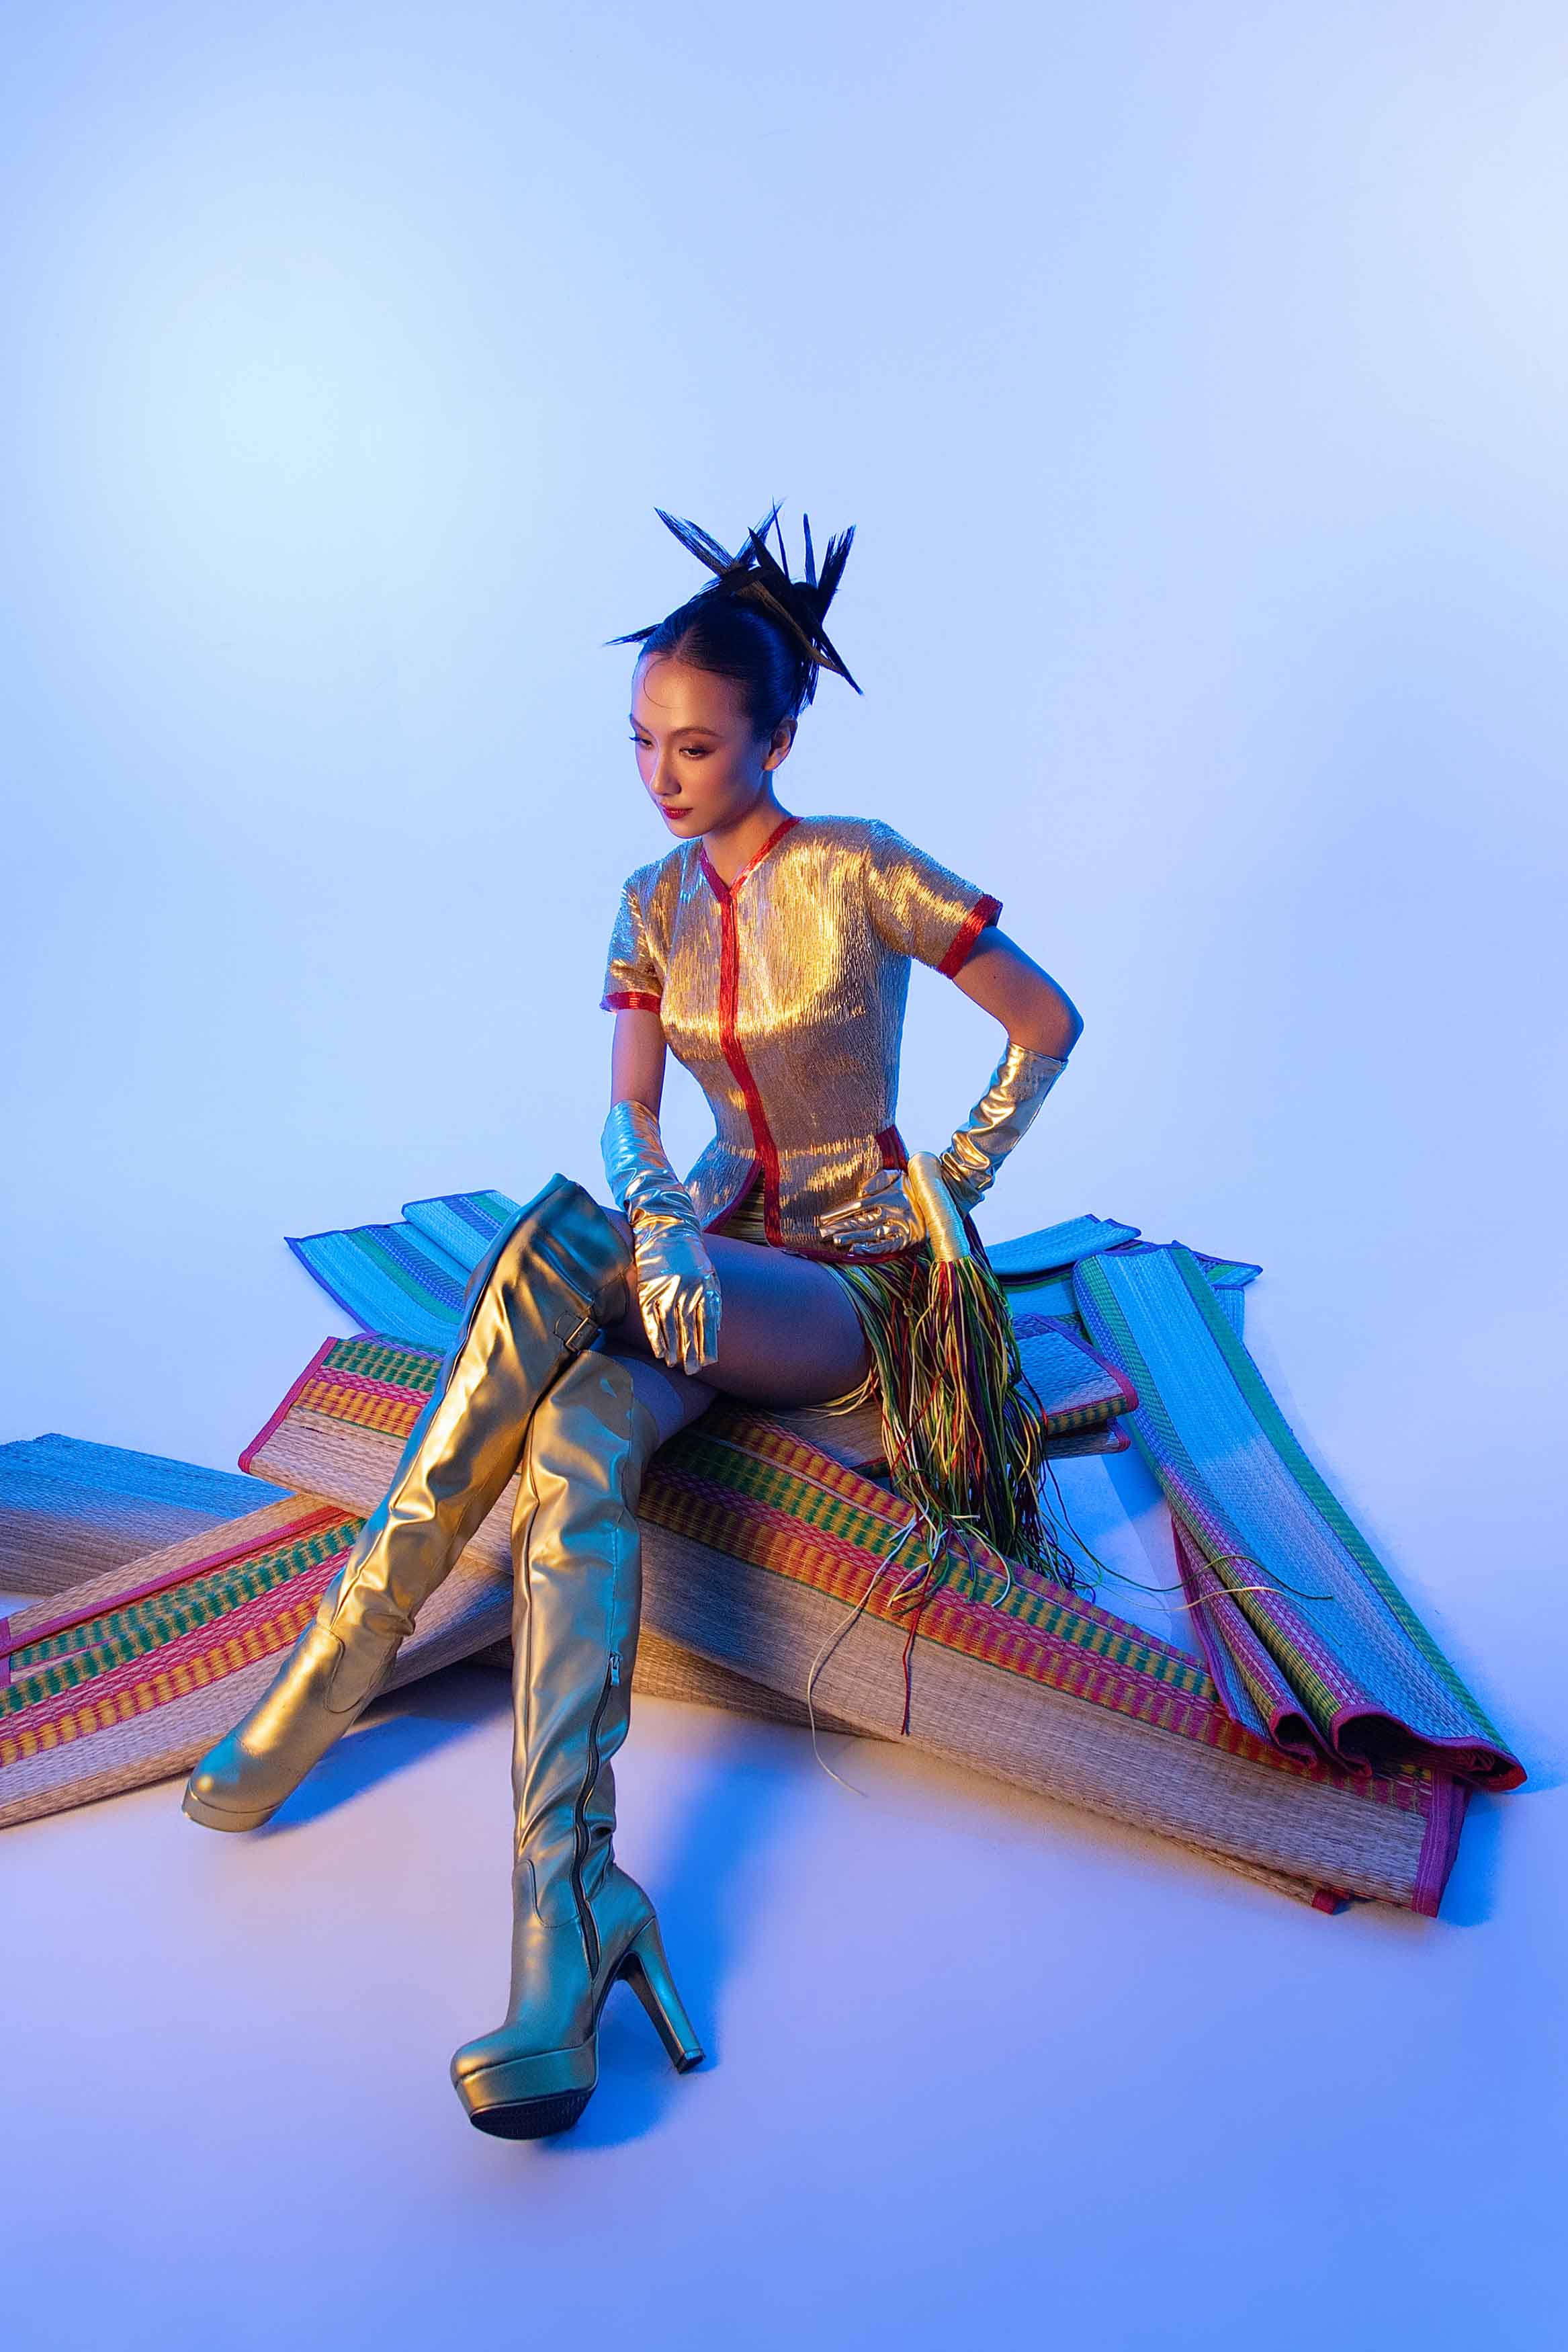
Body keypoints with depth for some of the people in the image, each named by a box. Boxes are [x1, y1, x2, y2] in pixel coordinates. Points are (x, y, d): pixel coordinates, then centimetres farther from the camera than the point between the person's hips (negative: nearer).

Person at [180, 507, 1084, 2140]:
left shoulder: (858, 874, -7)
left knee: (554, 1243, -33)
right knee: (580, 1442, -32)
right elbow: (627, 1111, -3)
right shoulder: (653, 904, 9)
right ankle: (569, 1925, -40)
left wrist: (961, 1177, -2)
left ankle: (352, 1640, -26)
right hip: (714, 1256, 4)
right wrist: (661, 1225, -24)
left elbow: (1049, 1020, 0)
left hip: (856, 1282, -4)